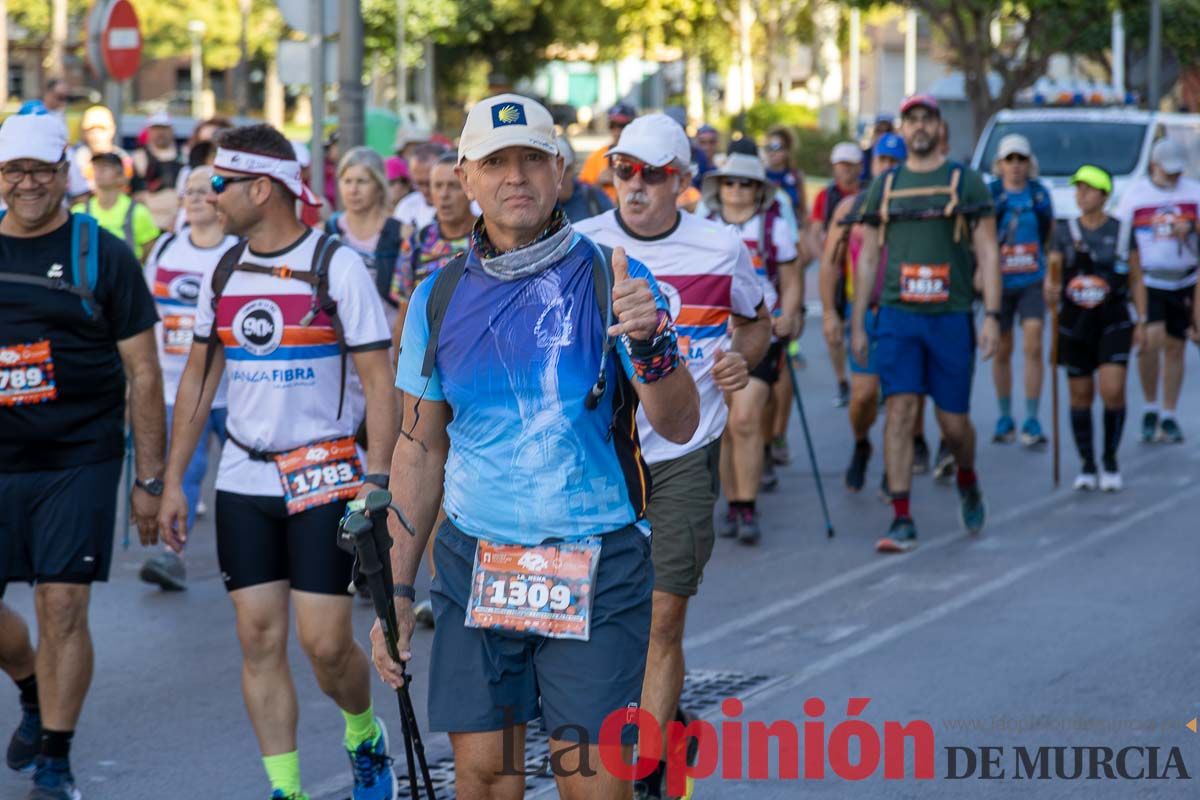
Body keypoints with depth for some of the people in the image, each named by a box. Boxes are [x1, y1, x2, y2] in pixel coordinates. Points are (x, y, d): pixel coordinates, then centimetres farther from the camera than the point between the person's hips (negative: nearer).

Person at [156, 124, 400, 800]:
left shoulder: (336, 265, -8)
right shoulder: (225, 273, 8)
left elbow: (379, 382, -9)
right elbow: (199, 377, 16)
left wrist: (375, 482, -17)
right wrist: (173, 480, 12)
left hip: (324, 479, -5)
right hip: (243, 483, 5)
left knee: (325, 643, -8)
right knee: (259, 640, 1)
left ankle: (366, 738, 22)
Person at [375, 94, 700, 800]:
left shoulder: (611, 278, -4)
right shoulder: (440, 298, 6)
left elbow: (679, 425, -10)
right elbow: (421, 451, 12)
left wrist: (648, 342, -30)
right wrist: (397, 593, 9)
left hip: (596, 569, -3)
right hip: (475, 563, 3)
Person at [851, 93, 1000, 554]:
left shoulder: (966, 182, 3)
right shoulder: (884, 187, 10)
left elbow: (987, 253, 0)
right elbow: (868, 257, 14)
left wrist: (992, 315, -9)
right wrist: (858, 323, 10)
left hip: (951, 317, -1)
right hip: (897, 316, 1)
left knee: (953, 422, 3)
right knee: (900, 412, -9)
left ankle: (968, 482, 35)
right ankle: (902, 521, -7)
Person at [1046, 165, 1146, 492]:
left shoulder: (1121, 231, 1)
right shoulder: (1065, 233, 4)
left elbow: (1136, 279, 5)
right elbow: (1052, 271, 2)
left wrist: (1141, 321, 1)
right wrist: (1050, 289, -22)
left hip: (1113, 323, -2)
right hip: (1075, 324, 2)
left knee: (1113, 391, -13)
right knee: (1080, 395, 5)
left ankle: (1110, 462, 5)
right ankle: (1086, 466, 17)